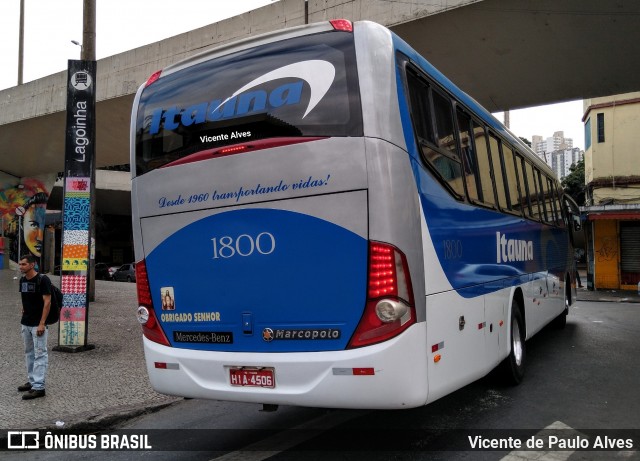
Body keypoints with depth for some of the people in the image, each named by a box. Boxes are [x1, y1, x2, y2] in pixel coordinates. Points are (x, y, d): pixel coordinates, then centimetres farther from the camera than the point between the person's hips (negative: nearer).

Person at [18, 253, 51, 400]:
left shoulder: (43, 280, -16)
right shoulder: (22, 280, 7)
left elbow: (47, 302, -18)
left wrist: (42, 323, -21)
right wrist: (24, 312, 13)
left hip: (38, 325, -8)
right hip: (25, 324, 8)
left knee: (40, 354, -6)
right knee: (29, 353, 15)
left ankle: (39, 387, -6)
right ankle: (32, 381, 26)